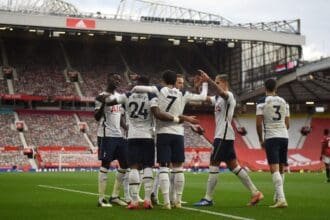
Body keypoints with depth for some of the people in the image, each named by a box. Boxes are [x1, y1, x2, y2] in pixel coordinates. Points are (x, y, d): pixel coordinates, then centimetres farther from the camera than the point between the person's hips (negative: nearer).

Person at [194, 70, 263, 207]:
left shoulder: (229, 95, -8)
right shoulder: (218, 98, 21)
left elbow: (222, 93, -31)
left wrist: (208, 80, -41)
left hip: (224, 136, -10)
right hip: (221, 135, 10)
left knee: (213, 164, -8)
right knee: (233, 166, 9)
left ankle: (208, 198, -5)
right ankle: (255, 193, 10)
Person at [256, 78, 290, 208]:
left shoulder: (262, 102, -3)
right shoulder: (284, 102, 12)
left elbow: (258, 123, -6)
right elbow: (287, 124, 14)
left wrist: (261, 140, 6)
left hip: (271, 137, -5)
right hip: (284, 136, 5)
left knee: (274, 168, -12)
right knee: (281, 169, 15)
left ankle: (281, 199, -24)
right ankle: (278, 196, 25)